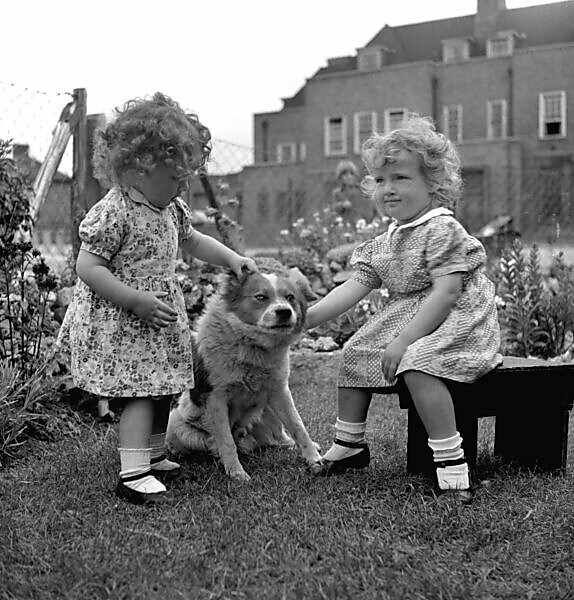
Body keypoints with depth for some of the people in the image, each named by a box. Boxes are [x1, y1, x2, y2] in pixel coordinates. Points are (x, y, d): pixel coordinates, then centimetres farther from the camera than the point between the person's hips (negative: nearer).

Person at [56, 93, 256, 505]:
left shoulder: (170, 208, 7)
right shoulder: (113, 213, -21)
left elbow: (193, 240, 25)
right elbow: (87, 267, -23)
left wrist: (231, 258, 12)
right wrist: (137, 301, -27)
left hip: (158, 322, 9)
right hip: (119, 326, -9)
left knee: (163, 391, 17)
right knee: (141, 393, -14)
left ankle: (153, 456, 35)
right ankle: (133, 474, -10)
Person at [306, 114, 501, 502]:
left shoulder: (442, 230, -17)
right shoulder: (387, 241, 9)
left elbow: (446, 293, -25)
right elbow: (355, 287, 6)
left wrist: (404, 339, -28)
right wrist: (308, 317, -5)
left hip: (456, 321, -10)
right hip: (406, 317, 10)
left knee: (417, 363, -34)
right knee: (355, 353, 11)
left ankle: (452, 462, -28)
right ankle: (349, 445, 25)